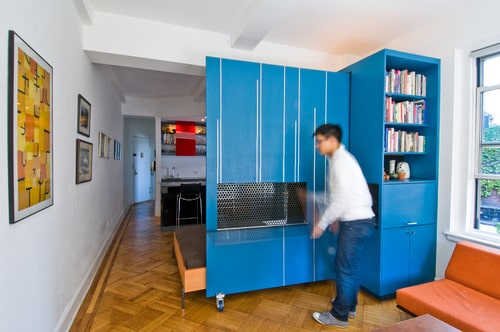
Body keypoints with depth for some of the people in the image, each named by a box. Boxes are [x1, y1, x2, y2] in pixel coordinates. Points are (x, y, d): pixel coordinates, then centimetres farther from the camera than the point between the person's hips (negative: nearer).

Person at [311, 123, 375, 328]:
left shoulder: (341, 161, -19)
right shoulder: (339, 159, 12)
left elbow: (341, 199, -23)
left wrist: (322, 223, -15)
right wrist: (335, 218, 21)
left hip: (356, 223, -10)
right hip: (357, 221, 10)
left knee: (343, 269, 1)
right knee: (352, 267, 19)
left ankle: (339, 315, 16)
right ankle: (349, 306, 35)